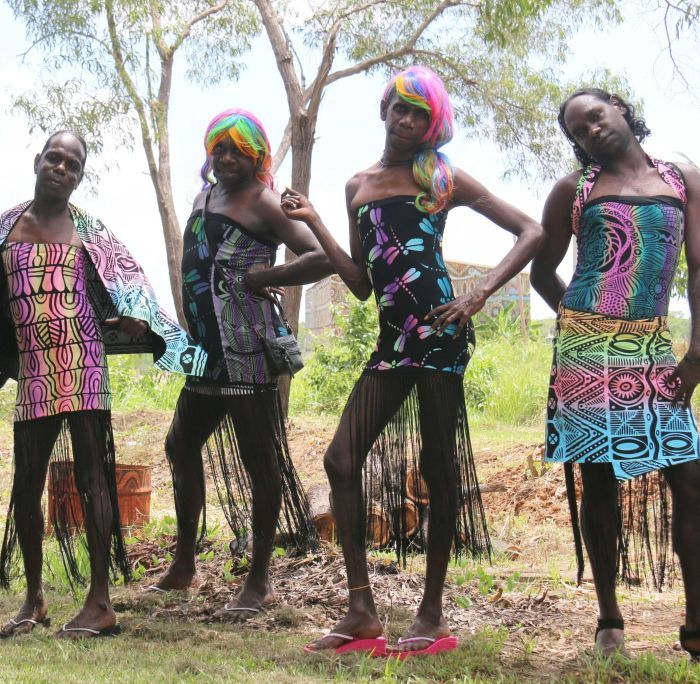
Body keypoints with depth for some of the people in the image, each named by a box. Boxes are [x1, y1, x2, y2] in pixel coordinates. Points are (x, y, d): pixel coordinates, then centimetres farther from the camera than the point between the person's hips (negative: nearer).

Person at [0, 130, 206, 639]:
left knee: (90, 477, -5)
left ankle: (101, 602, -1)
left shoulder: (87, 229, 8)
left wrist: (137, 320, -15)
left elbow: (124, 281, 3)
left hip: (83, 365, -3)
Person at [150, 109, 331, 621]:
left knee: (258, 459, -3)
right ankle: (184, 565, 30)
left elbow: (322, 258, -18)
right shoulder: (205, 198, 18)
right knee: (182, 445, 17)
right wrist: (190, 336, 14)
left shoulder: (263, 203, -7)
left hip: (247, 349, -10)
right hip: (208, 348, 10)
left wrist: (259, 278, -13)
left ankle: (259, 581, 6)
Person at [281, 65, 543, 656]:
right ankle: (362, 612, 5)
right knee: (342, 460, -2)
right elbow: (361, 284, 15)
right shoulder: (359, 186, 18)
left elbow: (532, 233, 2)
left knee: (438, 465, 0)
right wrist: (314, 223, 10)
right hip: (392, 340, 6)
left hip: (438, 333, -5)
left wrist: (479, 295, -11)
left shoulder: (442, 178, 4)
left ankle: (433, 613, 12)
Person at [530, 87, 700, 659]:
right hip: (587, 349, -1)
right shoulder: (575, 189, 9)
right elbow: (542, 271, 15)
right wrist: (578, 318, 8)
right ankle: (609, 618, 11)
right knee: (598, 478, 1)